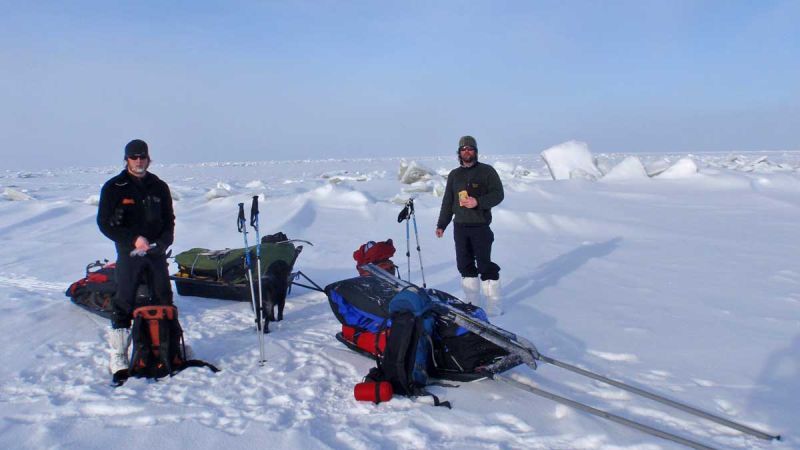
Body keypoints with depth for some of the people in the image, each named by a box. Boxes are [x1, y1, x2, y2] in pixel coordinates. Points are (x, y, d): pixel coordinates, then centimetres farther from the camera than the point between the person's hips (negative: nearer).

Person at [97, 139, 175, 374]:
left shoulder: (159, 187, 10)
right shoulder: (114, 187, -1)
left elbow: (169, 220, 15)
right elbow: (105, 223, -4)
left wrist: (164, 242, -5)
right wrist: (133, 239, -16)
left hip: (156, 251, 4)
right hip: (129, 252, -3)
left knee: (164, 299, 10)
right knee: (124, 302, -3)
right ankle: (118, 354, 3)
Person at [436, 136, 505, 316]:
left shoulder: (487, 171, 0)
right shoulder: (454, 175, 14)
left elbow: (498, 194, -6)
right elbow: (447, 202, 17)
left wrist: (478, 202, -20)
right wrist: (441, 225, 14)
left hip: (480, 226, -5)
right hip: (460, 226, 5)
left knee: (485, 265, -6)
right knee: (465, 265, 7)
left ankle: (494, 306, 2)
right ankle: (472, 303, 17)